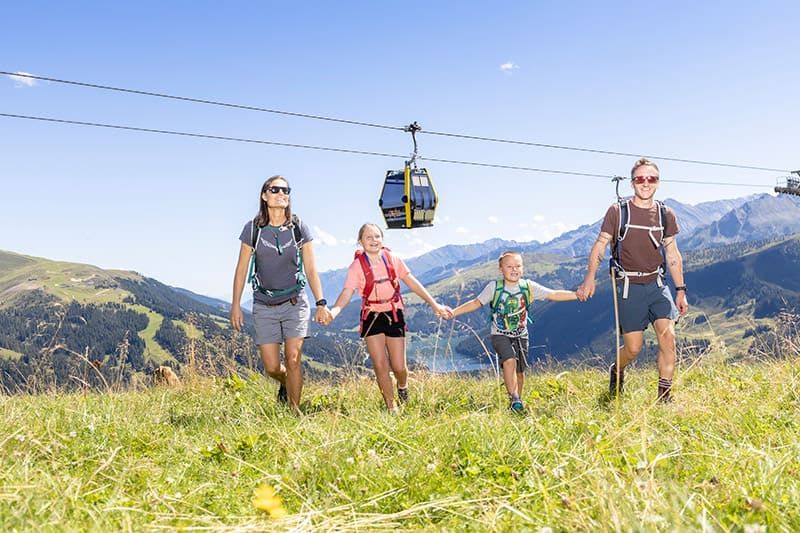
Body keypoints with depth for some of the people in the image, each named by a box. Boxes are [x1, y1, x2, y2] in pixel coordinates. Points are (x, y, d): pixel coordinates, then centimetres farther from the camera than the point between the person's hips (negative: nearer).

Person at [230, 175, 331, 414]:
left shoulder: (299, 228, -1)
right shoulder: (253, 228, -2)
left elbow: (311, 270, 1)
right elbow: (241, 269, 2)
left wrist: (321, 303, -7)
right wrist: (235, 305, 1)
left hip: (295, 302, 0)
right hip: (264, 306, 1)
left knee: (293, 359, -10)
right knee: (272, 367, 1)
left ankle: (294, 410, 4)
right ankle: (285, 384, 36)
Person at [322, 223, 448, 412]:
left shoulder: (393, 260, -4)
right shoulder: (357, 266, -10)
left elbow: (412, 283, 3)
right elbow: (347, 293, -21)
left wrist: (434, 304, 2)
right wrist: (334, 311, -41)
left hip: (394, 315, 1)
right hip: (372, 317, -1)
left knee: (399, 367, 0)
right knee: (380, 366, -5)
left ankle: (402, 386, 36)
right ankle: (391, 407, 13)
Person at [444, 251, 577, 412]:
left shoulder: (529, 287, -8)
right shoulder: (494, 287, -12)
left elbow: (554, 295, -8)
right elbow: (476, 303, -8)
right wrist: (454, 312, -19)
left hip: (521, 335, 3)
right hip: (500, 335, -3)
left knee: (520, 371, 8)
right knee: (510, 361, -27)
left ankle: (517, 402, 30)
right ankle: (514, 399, -16)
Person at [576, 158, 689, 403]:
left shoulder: (666, 215, 6)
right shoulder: (617, 211, -3)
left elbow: (673, 255, 13)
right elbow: (599, 247, -1)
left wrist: (681, 290, 12)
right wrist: (589, 278, -14)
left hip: (657, 284, 3)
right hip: (628, 287, -3)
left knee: (668, 337, -14)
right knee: (633, 348, -1)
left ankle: (665, 396, -4)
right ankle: (617, 371, 33)